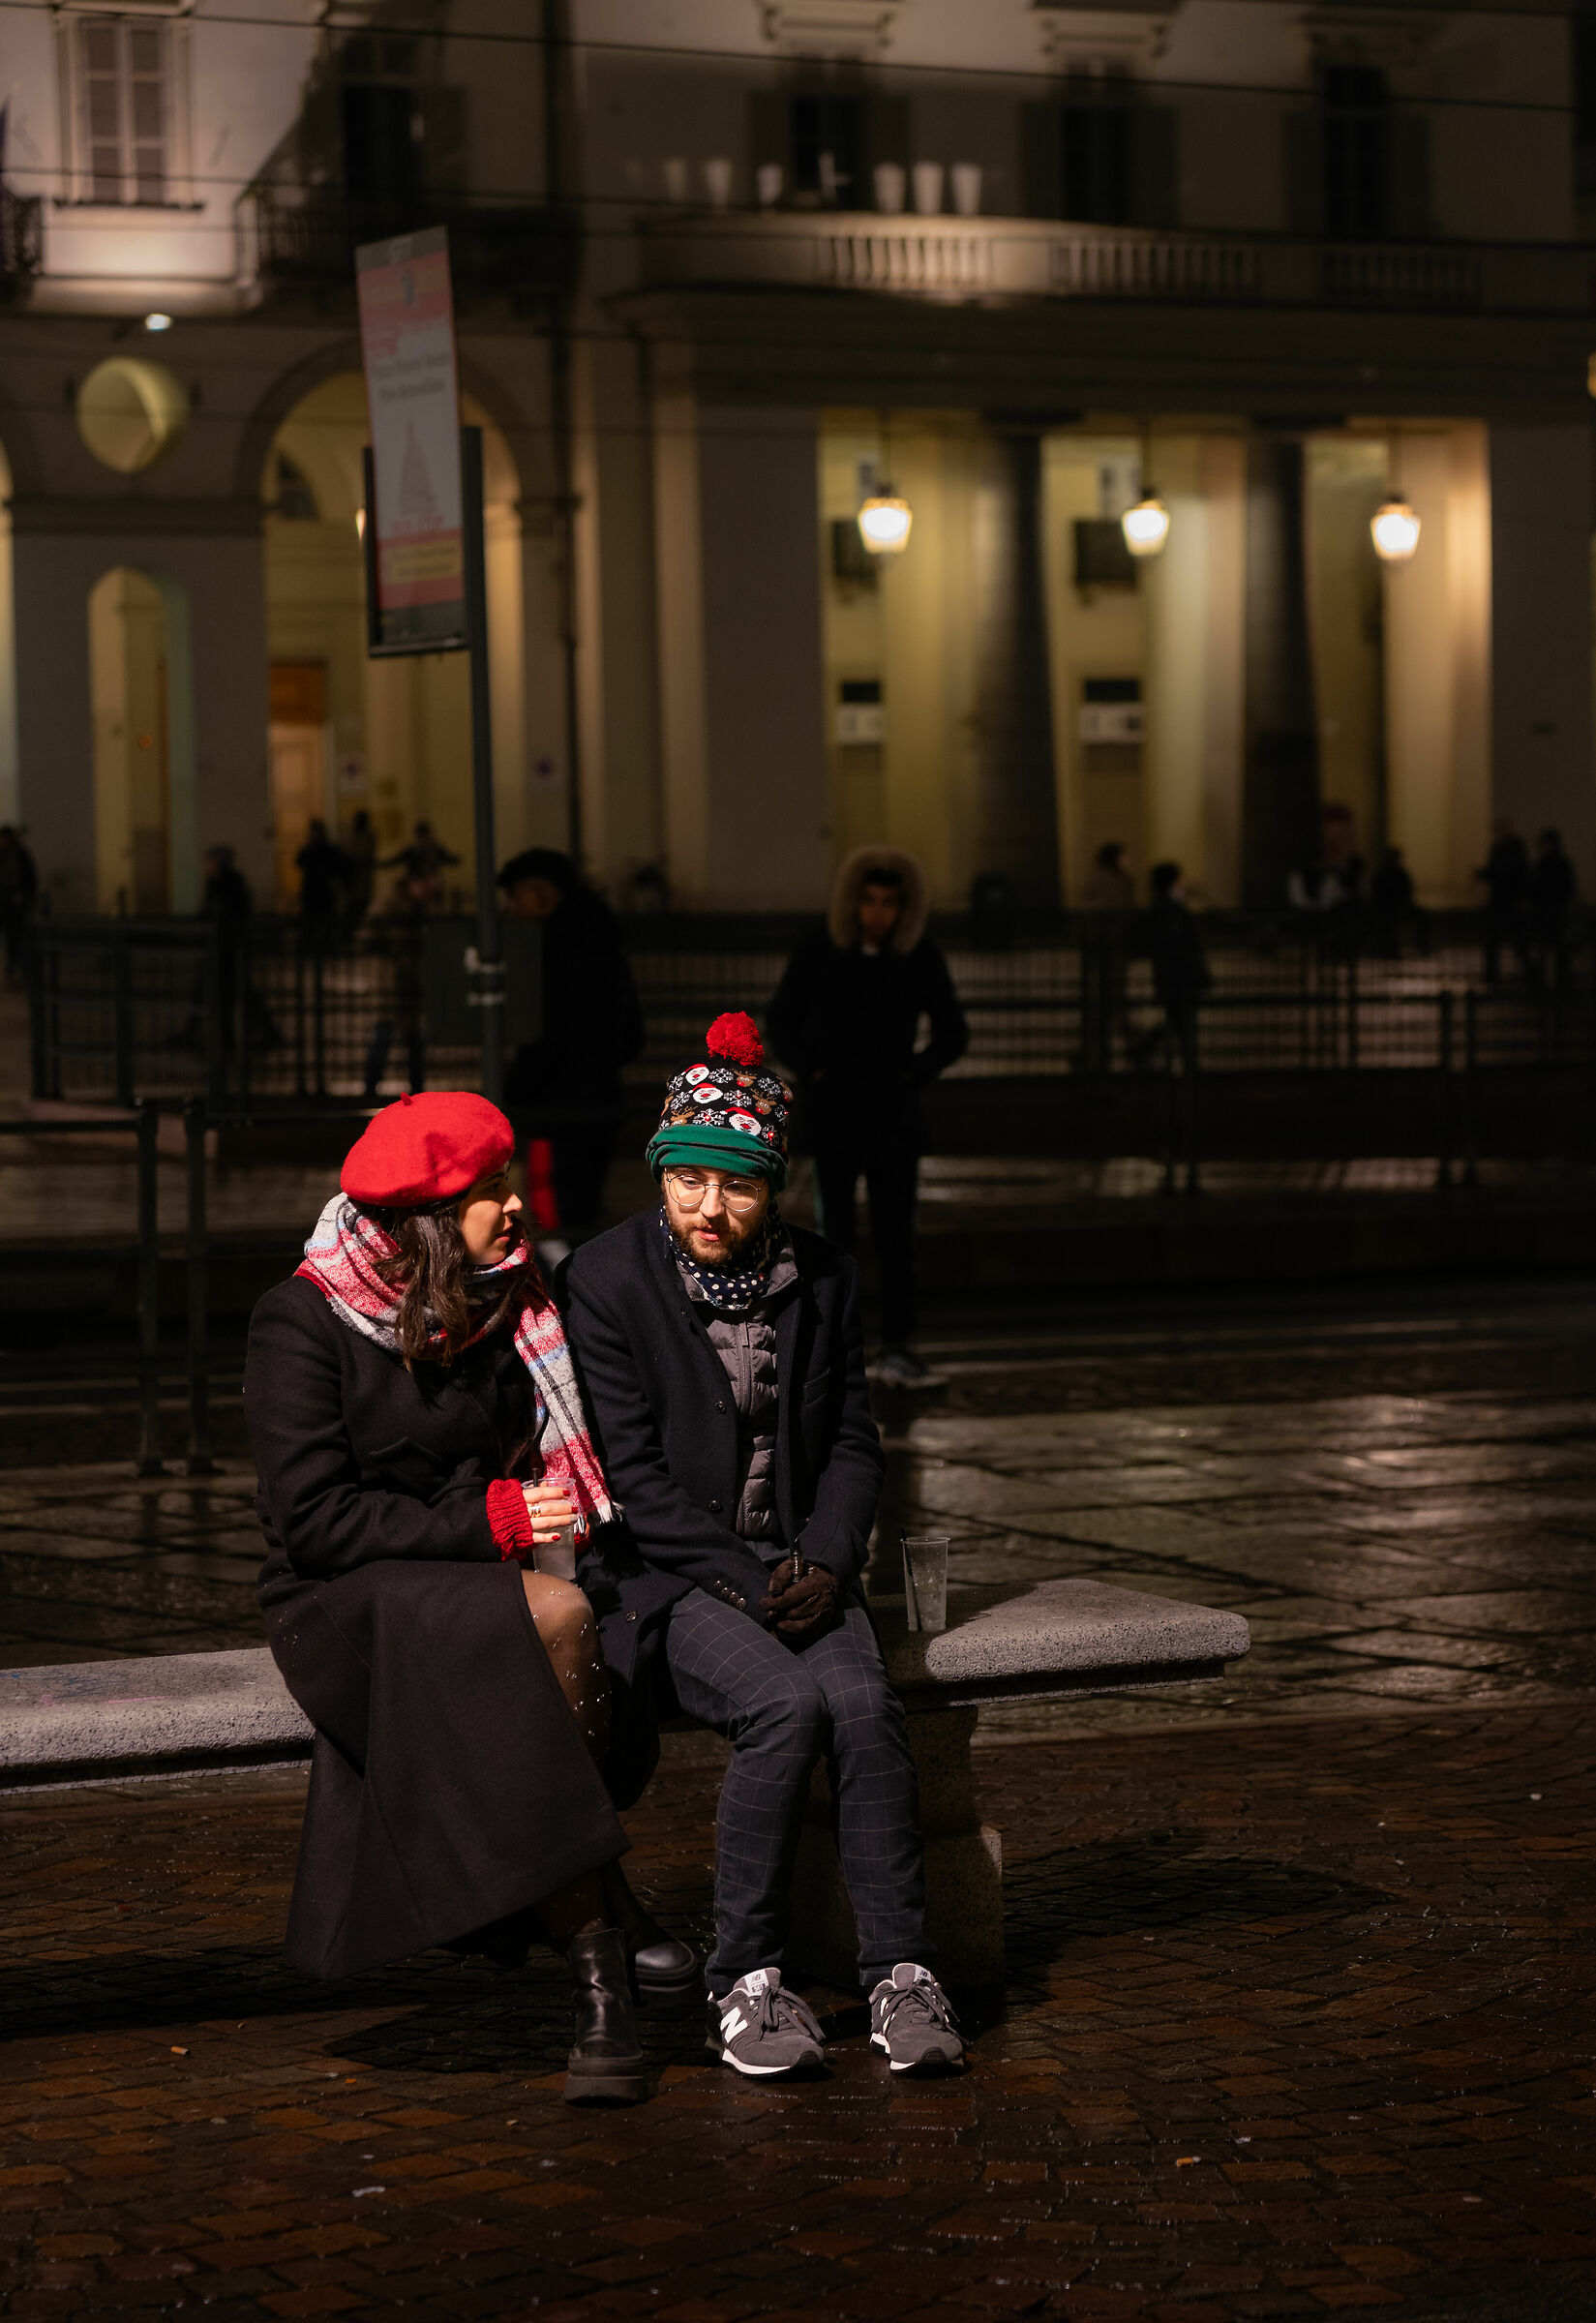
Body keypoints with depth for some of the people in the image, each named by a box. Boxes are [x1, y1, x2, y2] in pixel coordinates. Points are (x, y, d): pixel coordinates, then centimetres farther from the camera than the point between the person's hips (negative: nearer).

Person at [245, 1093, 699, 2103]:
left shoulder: (507, 1306, 8)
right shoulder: (302, 1322, -9)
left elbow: (547, 1456, 19)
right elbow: (314, 1521, -14)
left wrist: (553, 1519, -4)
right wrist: (491, 1524, -19)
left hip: (474, 1580, 5)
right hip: (345, 1606, -5)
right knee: (553, 1620, -33)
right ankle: (600, 1920, -23)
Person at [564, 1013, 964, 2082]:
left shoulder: (824, 1279, 6)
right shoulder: (608, 1280, -6)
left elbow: (853, 1444, 10)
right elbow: (632, 1471, -9)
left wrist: (824, 1565, -8)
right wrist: (745, 1580, -16)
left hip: (800, 1564, 3)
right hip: (666, 1573, -3)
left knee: (865, 1703, -26)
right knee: (787, 1703, -30)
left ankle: (901, 1973, -19)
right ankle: (744, 1981, -18)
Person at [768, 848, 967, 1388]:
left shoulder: (921, 958, 1)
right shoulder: (819, 952, -3)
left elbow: (953, 1034, 12)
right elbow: (781, 1023, 8)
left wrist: (915, 1074, 0)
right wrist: (810, 1072, -4)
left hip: (895, 1115, 2)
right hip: (833, 1114, -2)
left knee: (895, 1233, 1)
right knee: (835, 1228, -7)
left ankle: (896, 1349, 5)